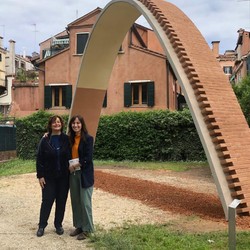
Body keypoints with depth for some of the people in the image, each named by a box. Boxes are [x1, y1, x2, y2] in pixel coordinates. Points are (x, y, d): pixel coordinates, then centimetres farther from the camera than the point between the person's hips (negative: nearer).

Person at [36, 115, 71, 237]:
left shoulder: (66, 139, -1)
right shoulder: (45, 140, -4)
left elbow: (71, 156, 3)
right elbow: (39, 159, -3)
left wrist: (70, 171, -4)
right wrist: (40, 176, -7)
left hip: (63, 176, 1)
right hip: (49, 177, -1)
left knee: (61, 201, 8)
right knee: (47, 200, 2)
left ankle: (58, 224, 23)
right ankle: (42, 225, 16)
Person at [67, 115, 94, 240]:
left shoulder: (88, 138, -9)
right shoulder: (70, 138, 8)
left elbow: (88, 158, -14)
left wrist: (75, 165, -11)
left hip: (84, 174, -6)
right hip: (73, 173, 6)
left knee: (85, 202, -1)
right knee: (75, 201, 10)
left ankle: (87, 229, 10)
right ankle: (79, 226, 23)